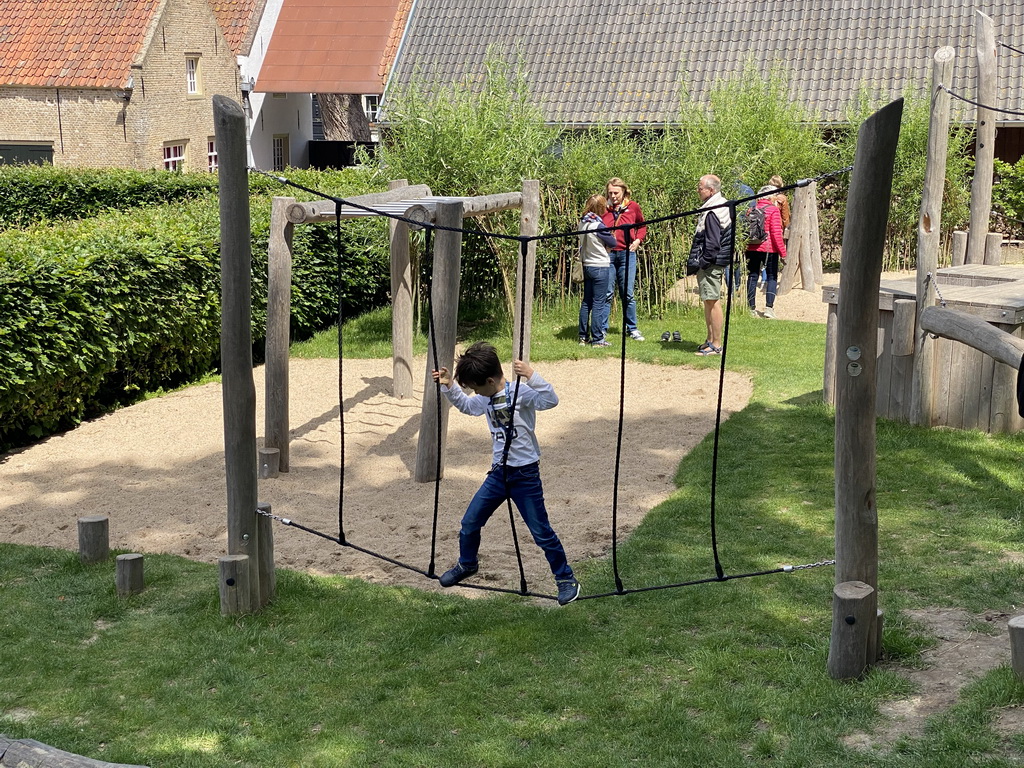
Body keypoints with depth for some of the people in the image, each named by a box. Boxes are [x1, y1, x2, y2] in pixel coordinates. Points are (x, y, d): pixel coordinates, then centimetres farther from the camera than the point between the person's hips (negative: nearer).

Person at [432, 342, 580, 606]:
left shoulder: (521, 393, -18)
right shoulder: (486, 399, 5)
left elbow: (550, 400, -34)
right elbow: (466, 405, 26)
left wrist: (531, 376, -45)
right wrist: (448, 387, 12)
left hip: (525, 474, -7)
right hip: (498, 472, 7)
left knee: (541, 532, -2)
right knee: (470, 522, 13)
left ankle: (566, 579, 13)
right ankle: (467, 564, 39)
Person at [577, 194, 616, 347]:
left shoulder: (582, 223, 3)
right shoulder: (598, 226, -18)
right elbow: (612, 243, -8)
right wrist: (611, 236, 14)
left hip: (586, 266, 7)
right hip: (600, 267, -7)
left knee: (586, 302, 13)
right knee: (599, 303, -3)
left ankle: (583, 336, 18)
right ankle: (597, 339, -1)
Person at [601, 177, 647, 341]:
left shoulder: (633, 206, 4)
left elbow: (642, 225, 19)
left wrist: (638, 240, 4)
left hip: (627, 253, 0)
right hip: (607, 254, 0)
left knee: (627, 294, 4)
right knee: (606, 293, 1)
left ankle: (632, 329, 14)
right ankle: (602, 328, 9)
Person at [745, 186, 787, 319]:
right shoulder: (773, 210, -8)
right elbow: (776, 233, -12)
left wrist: (746, 246, 23)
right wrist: (783, 253, -9)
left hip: (752, 248, 5)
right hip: (769, 248, -5)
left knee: (752, 276, 9)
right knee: (772, 277, 5)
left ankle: (751, 308, 10)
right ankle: (769, 308, -5)